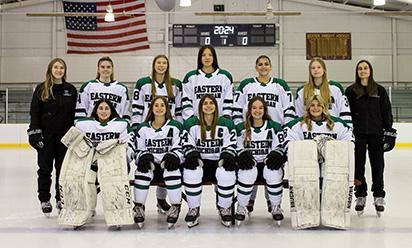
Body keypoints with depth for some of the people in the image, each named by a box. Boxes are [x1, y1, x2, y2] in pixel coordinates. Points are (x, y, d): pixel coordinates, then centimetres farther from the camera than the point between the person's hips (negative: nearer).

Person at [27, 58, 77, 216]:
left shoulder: (71, 90, 5)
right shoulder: (41, 89, 1)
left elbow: (75, 113, 7)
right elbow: (34, 112, -1)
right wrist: (35, 133, -9)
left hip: (65, 135, 1)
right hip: (46, 135, -1)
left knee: (63, 168, 7)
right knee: (45, 168, 5)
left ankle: (61, 199, 18)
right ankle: (44, 200, 16)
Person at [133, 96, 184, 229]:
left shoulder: (175, 126, 4)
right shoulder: (143, 128, 10)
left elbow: (179, 148, 0)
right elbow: (139, 150, 10)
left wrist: (173, 156, -22)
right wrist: (144, 156, -13)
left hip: (167, 164, -2)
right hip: (150, 164, 2)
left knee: (172, 169, -34)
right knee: (142, 171, -30)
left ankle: (176, 207, -23)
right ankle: (138, 207, -17)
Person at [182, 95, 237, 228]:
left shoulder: (226, 124, 5)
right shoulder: (191, 124, 5)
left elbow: (230, 146, 4)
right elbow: (188, 145, 3)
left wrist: (227, 156, -18)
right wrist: (192, 155, -19)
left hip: (219, 162, 0)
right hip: (199, 162, 0)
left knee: (227, 172, -32)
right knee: (191, 170, -33)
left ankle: (224, 208, -7)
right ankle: (193, 209, -12)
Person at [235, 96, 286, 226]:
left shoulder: (274, 127, 4)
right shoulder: (241, 128, 5)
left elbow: (279, 147, 3)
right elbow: (237, 148, 7)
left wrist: (275, 155, -18)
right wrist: (243, 155, -14)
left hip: (268, 163, 0)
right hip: (249, 164, 0)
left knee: (273, 172, -33)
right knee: (248, 172, -34)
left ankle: (276, 207, -6)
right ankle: (241, 207, -10)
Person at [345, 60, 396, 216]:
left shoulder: (380, 90, 7)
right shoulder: (350, 91, 5)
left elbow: (386, 111, 6)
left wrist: (389, 131, 0)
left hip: (376, 133, 0)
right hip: (358, 133, 0)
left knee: (377, 164, 3)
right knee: (358, 164, 3)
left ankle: (379, 197, 12)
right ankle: (360, 196, 14)